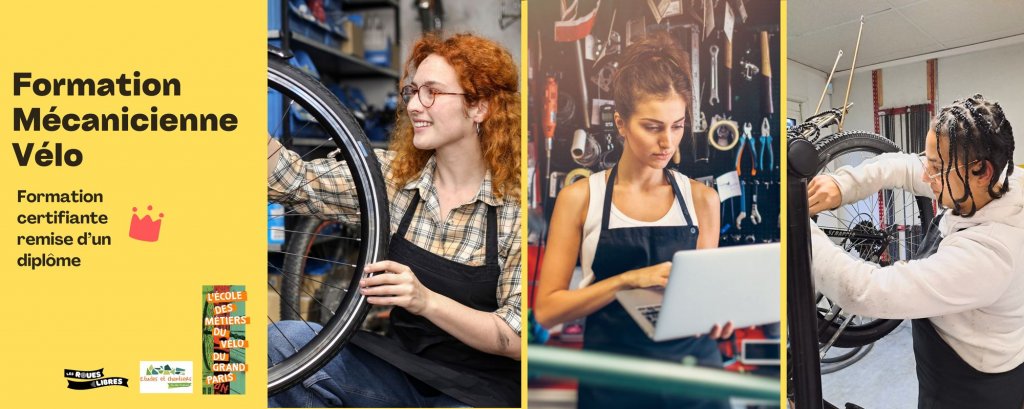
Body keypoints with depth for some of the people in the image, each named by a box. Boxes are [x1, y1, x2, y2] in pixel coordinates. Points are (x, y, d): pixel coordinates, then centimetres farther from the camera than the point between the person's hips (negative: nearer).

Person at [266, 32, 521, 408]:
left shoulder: (514, 205, -13)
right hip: (401, 367, 5)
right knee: (285, 341, -20)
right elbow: (295, 182, -7)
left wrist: (425, 300, -30)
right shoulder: (392, 174, 1)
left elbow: (516, 339, -15)